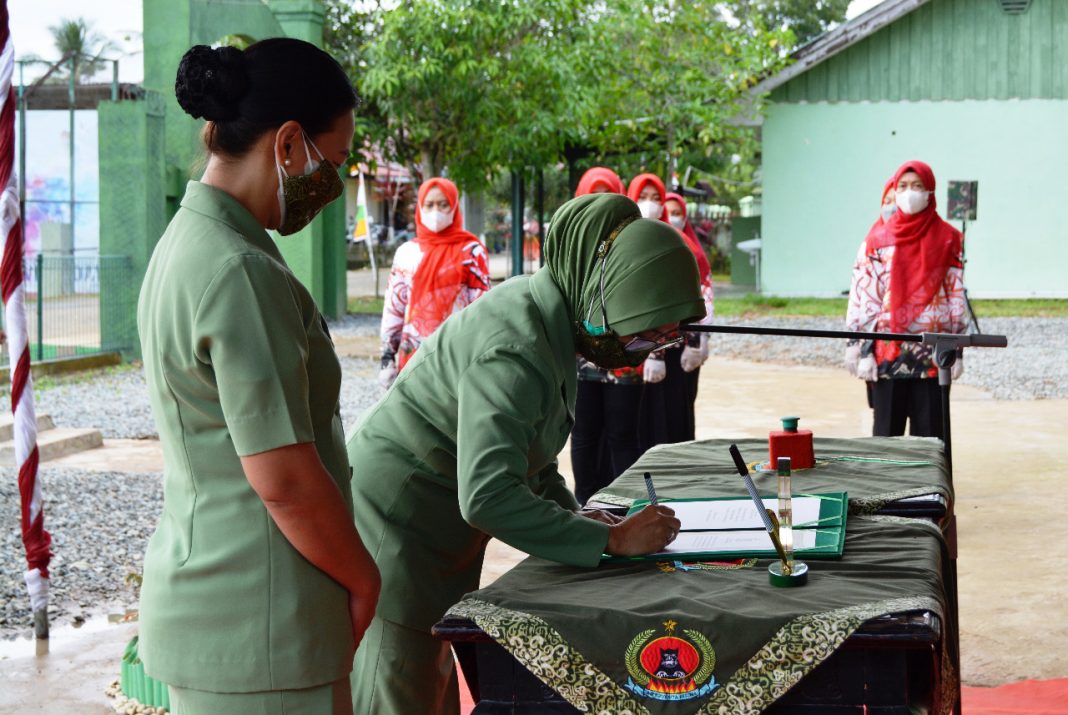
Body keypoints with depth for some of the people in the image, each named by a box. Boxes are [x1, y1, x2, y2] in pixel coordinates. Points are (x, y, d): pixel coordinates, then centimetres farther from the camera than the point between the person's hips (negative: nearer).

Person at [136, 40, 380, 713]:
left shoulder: (187, 242, 10)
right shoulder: (239, 273, -21)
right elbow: (285, 478, -23)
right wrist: (363, 579, -6)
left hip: (204, 601, 10)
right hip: (256, 629, -10)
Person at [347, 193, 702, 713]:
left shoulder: (553, 321, 2)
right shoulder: (514, 351, -29)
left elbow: (528, 452, 15)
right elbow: (487, 496, -35)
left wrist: (572, 515, 0)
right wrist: (610, 539, -29)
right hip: (394, 519, -10)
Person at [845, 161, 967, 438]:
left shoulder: (948, 238, 6)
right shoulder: (878, 238, 5)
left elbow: (957, 295, 6)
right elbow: (863, 295, 1)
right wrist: (863, 350, -6)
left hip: (933, 354, 0)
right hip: (887, 352, 0)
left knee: (929, 434, 3)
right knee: (886, 433, 4)